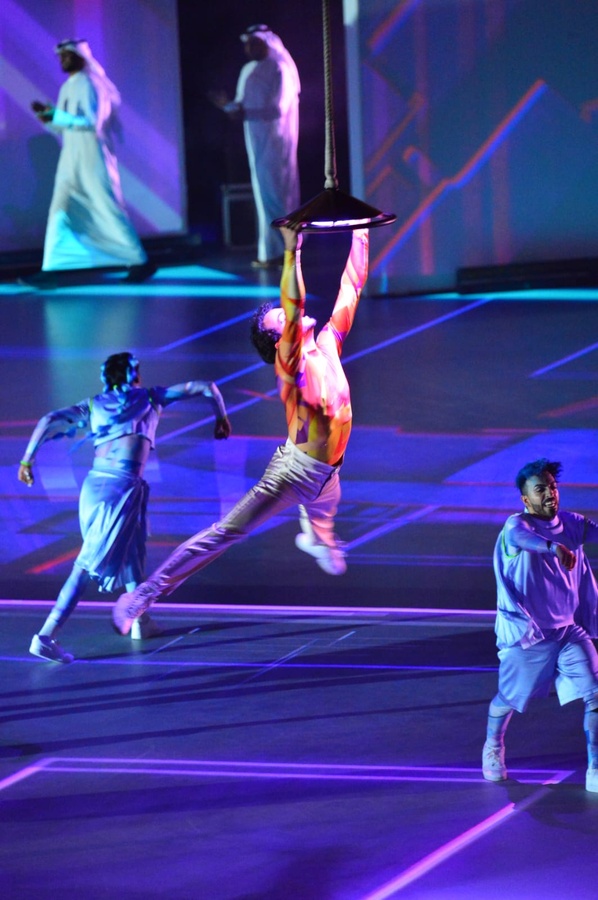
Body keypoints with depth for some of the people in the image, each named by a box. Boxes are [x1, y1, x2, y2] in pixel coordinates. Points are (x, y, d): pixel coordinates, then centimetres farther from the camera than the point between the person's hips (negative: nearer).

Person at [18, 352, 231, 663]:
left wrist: (27, 459, 10)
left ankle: (141, 621, 36)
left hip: (93, 483, 4)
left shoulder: (92, 405, 20)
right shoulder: (150, 397, 16)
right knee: (87, 567, -8)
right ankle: (46, 636, -16)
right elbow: (205, 387, 19)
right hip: (123, 488, -4)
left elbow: (49, 421, 7)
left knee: (132, 548, 27)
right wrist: (221, 417, 35)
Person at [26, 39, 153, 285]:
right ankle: (50, 271, -5)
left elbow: (91, 122, -21)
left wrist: (56, 117, -26)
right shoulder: (67, 87, 14)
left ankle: (141, 263, 5)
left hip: (90, 159, -8)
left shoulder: (86, 84, -11)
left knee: (107, 211, -4)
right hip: (71, 160, 8)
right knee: (60, 210, 0)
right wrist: (48, 113, 1)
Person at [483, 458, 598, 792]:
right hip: (526, 634, -4)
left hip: (569, 630, 4)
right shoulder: (517, 524, -17)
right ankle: (493, 748, 45)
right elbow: (518, 535, -41)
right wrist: (553, 547, -60)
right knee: (509, 699, 14)